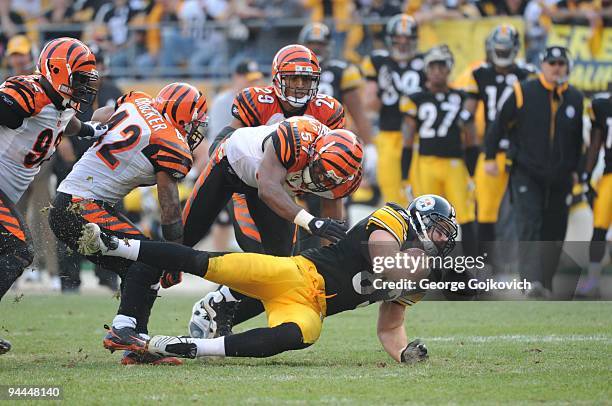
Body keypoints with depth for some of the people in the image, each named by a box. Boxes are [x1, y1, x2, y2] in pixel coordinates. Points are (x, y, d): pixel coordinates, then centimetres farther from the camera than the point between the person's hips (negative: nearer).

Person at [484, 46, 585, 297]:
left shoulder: (576, 99, 6)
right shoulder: (523, 92, -4)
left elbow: (580, 138, 18)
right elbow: (499, 124, 3)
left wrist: (576, 169, 17)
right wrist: (490, 157, 2)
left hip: (560, 178, 4)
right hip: (526, 174, -4)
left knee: (554, 232, 7)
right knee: (529, 225, -17)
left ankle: (545, 284, 18)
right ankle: (531, 280, -26)